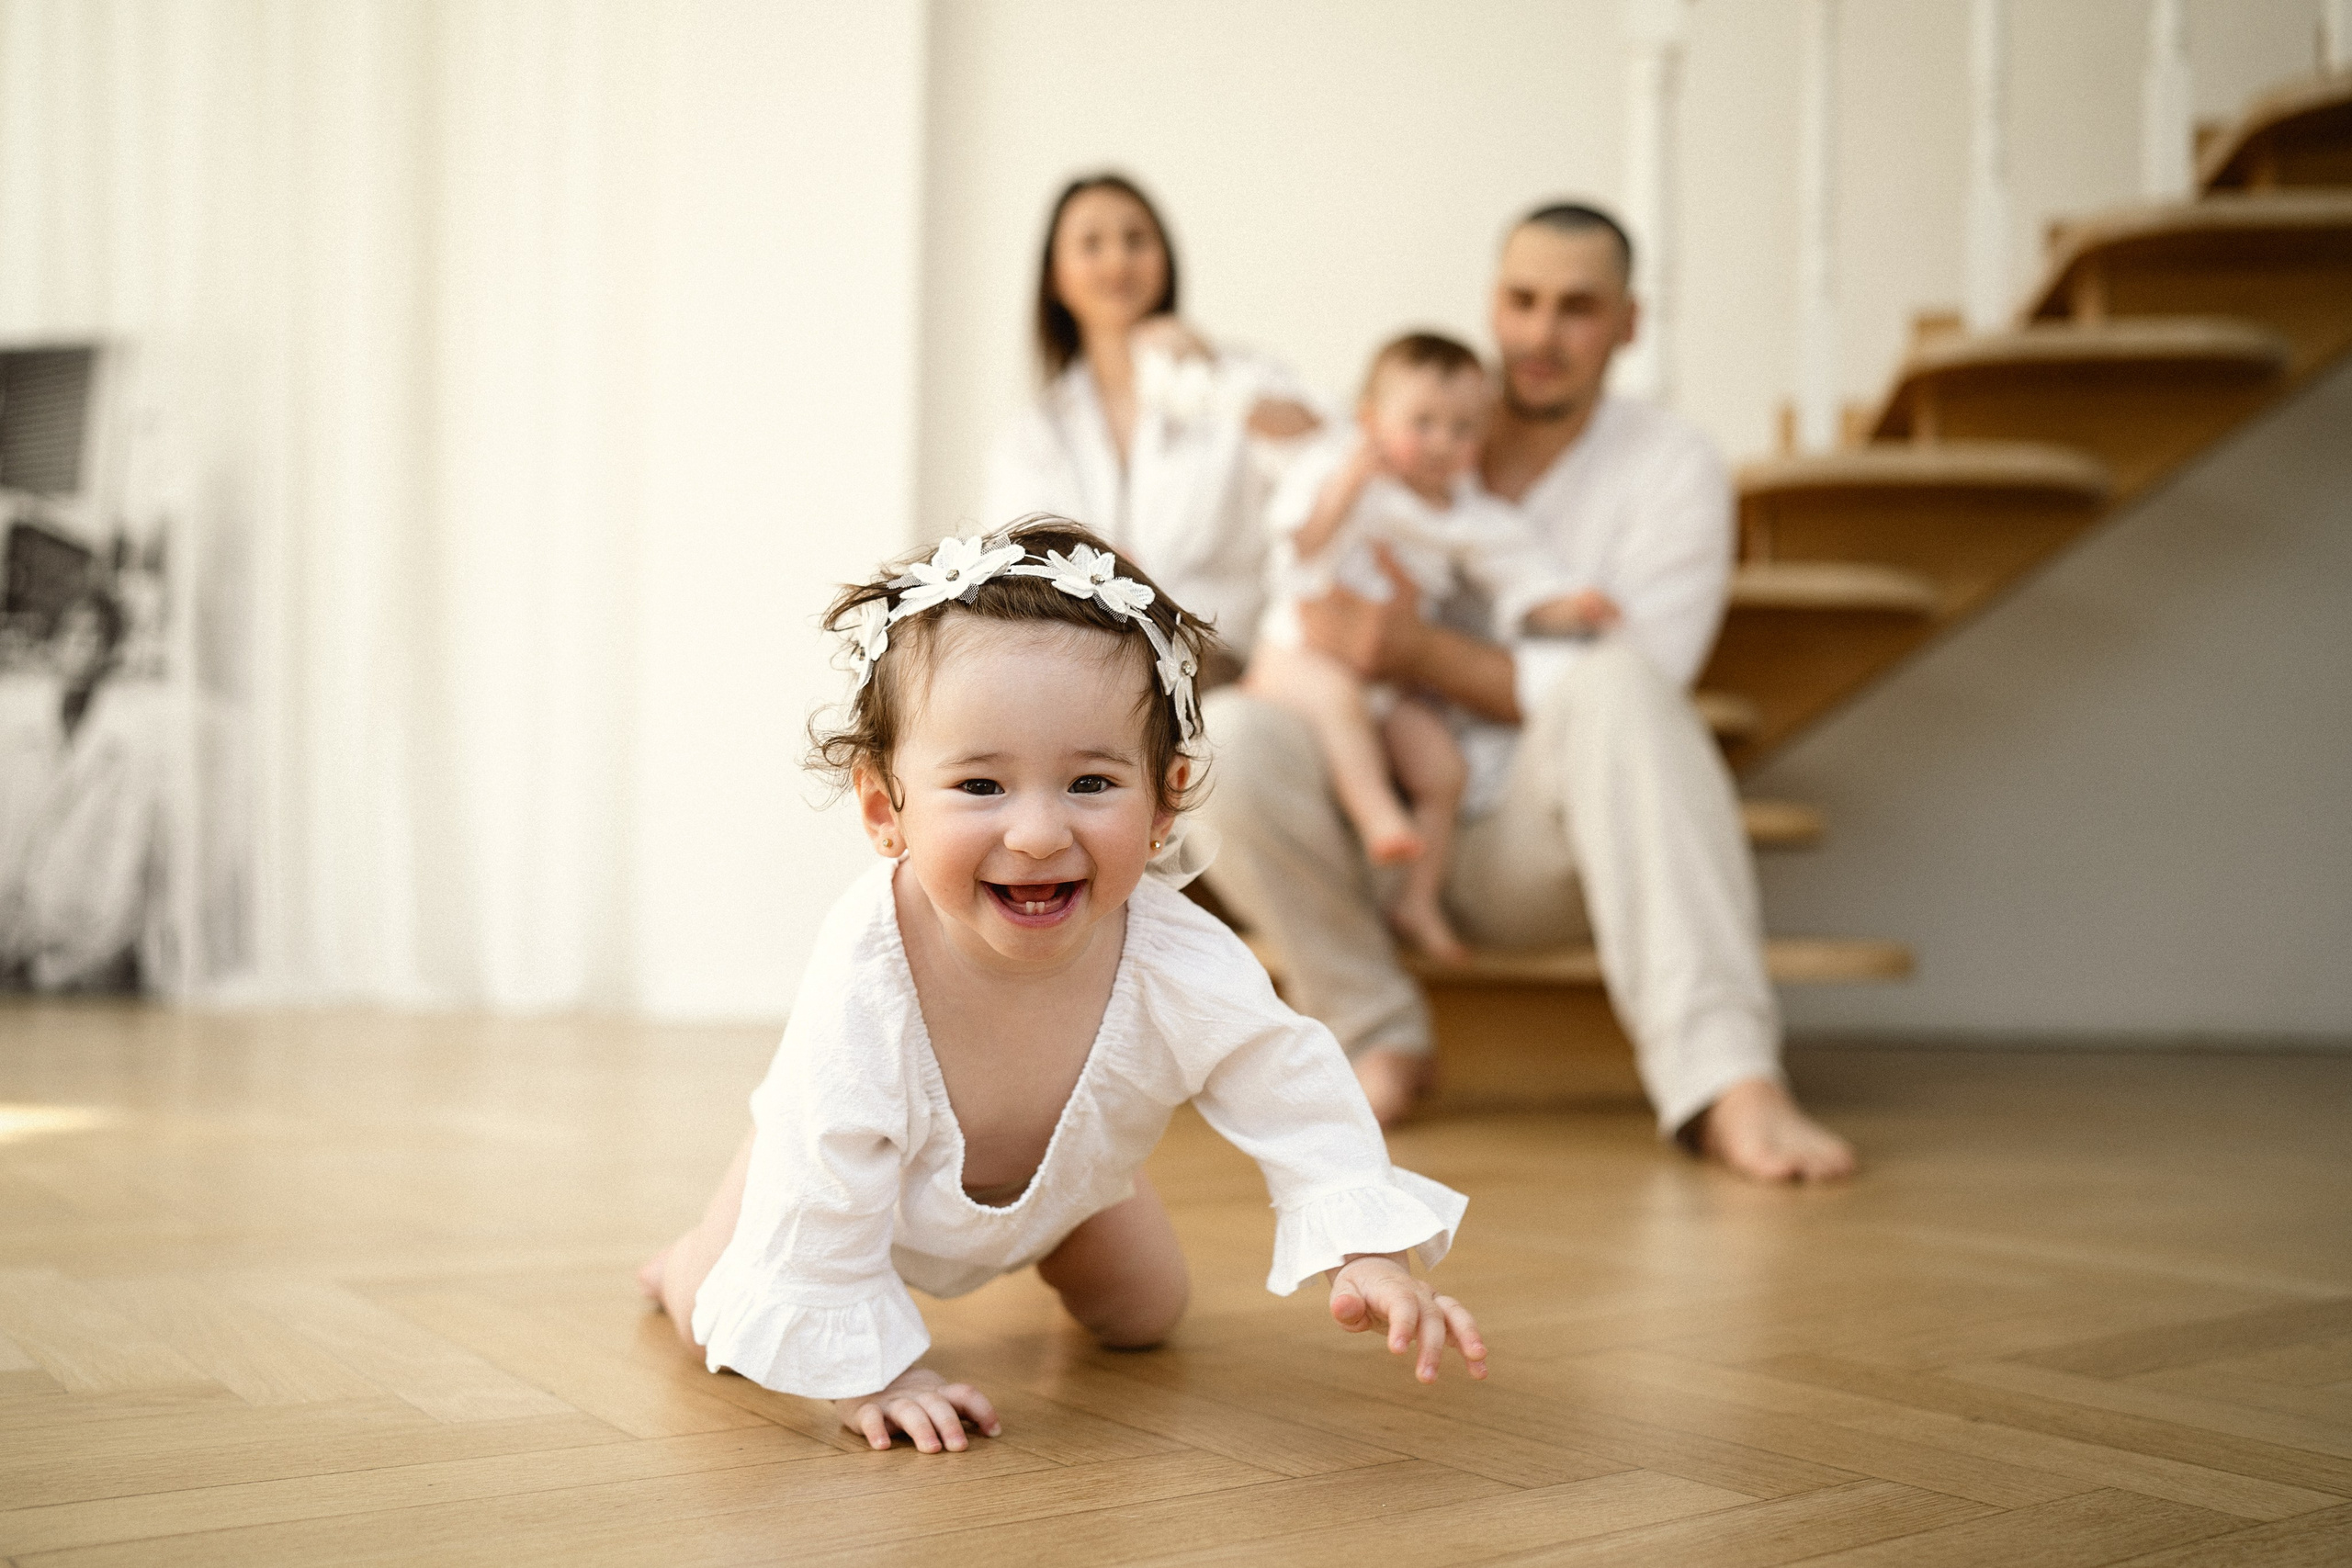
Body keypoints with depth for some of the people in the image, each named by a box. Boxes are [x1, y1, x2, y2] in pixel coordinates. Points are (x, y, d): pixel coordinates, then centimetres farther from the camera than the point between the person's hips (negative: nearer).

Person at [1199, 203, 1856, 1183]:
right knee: (1227, 736, -28)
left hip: (1530, 844, -2)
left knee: (1617, 681, -34)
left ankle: (1723, 1081, -42)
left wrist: (1416, 652, -22)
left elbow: (1623, 692, -13)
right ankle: (1378, 1033, -8)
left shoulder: (1672, 472, -2)